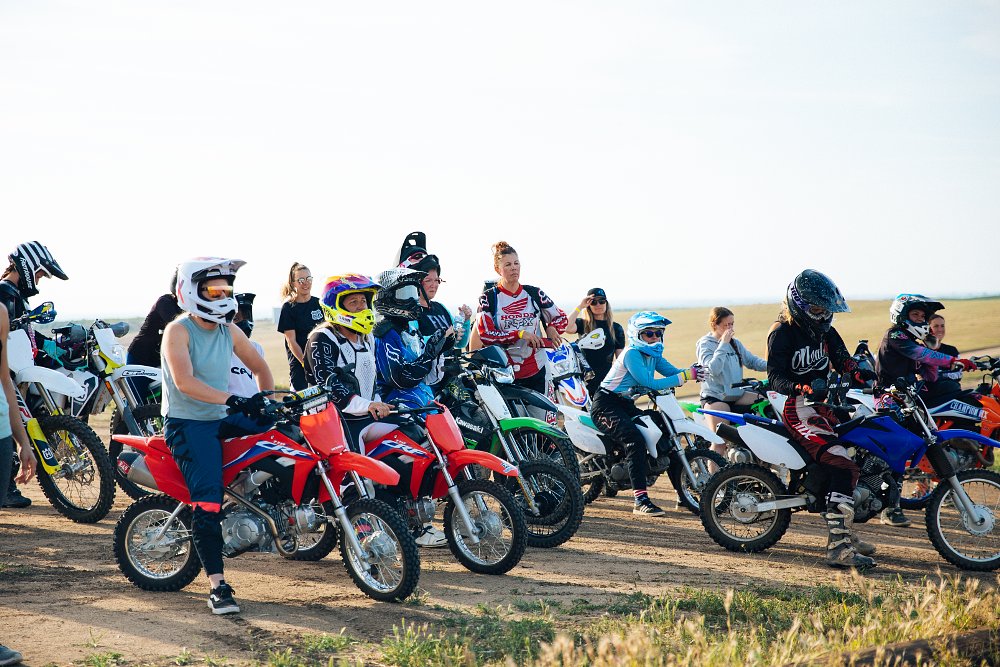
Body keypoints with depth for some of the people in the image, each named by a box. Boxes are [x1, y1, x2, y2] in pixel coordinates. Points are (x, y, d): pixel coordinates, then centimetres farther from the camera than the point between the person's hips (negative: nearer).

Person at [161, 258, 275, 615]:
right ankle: (217, 586, -20)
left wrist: (267, 400, 5)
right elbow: (185, 382, -27)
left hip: (224, 419, 7)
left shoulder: (230, 331, 7)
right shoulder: (178, 331, -12)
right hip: (187, 424, -7)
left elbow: (259, 367, 21)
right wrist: (231, 399, -36)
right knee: (208, 500, -21)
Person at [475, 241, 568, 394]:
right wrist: (519, 334, -18)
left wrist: (552, 328, -5)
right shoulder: (488, 298, 0)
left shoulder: (534, 294, 9)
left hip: (535, 371, 3)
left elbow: (561, 317, 18)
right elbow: (485, 334, -10)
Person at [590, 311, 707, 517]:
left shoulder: (653, 354, 9)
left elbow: (673, 371, -2)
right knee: (635, 440, -30)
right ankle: (641, 500, -34)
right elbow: (650, 383, -29)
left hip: (625, 404, 10)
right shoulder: (632, 353, -19)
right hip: (605, 404, -10)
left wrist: (692, 371, -24)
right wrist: (684, 376, -31)